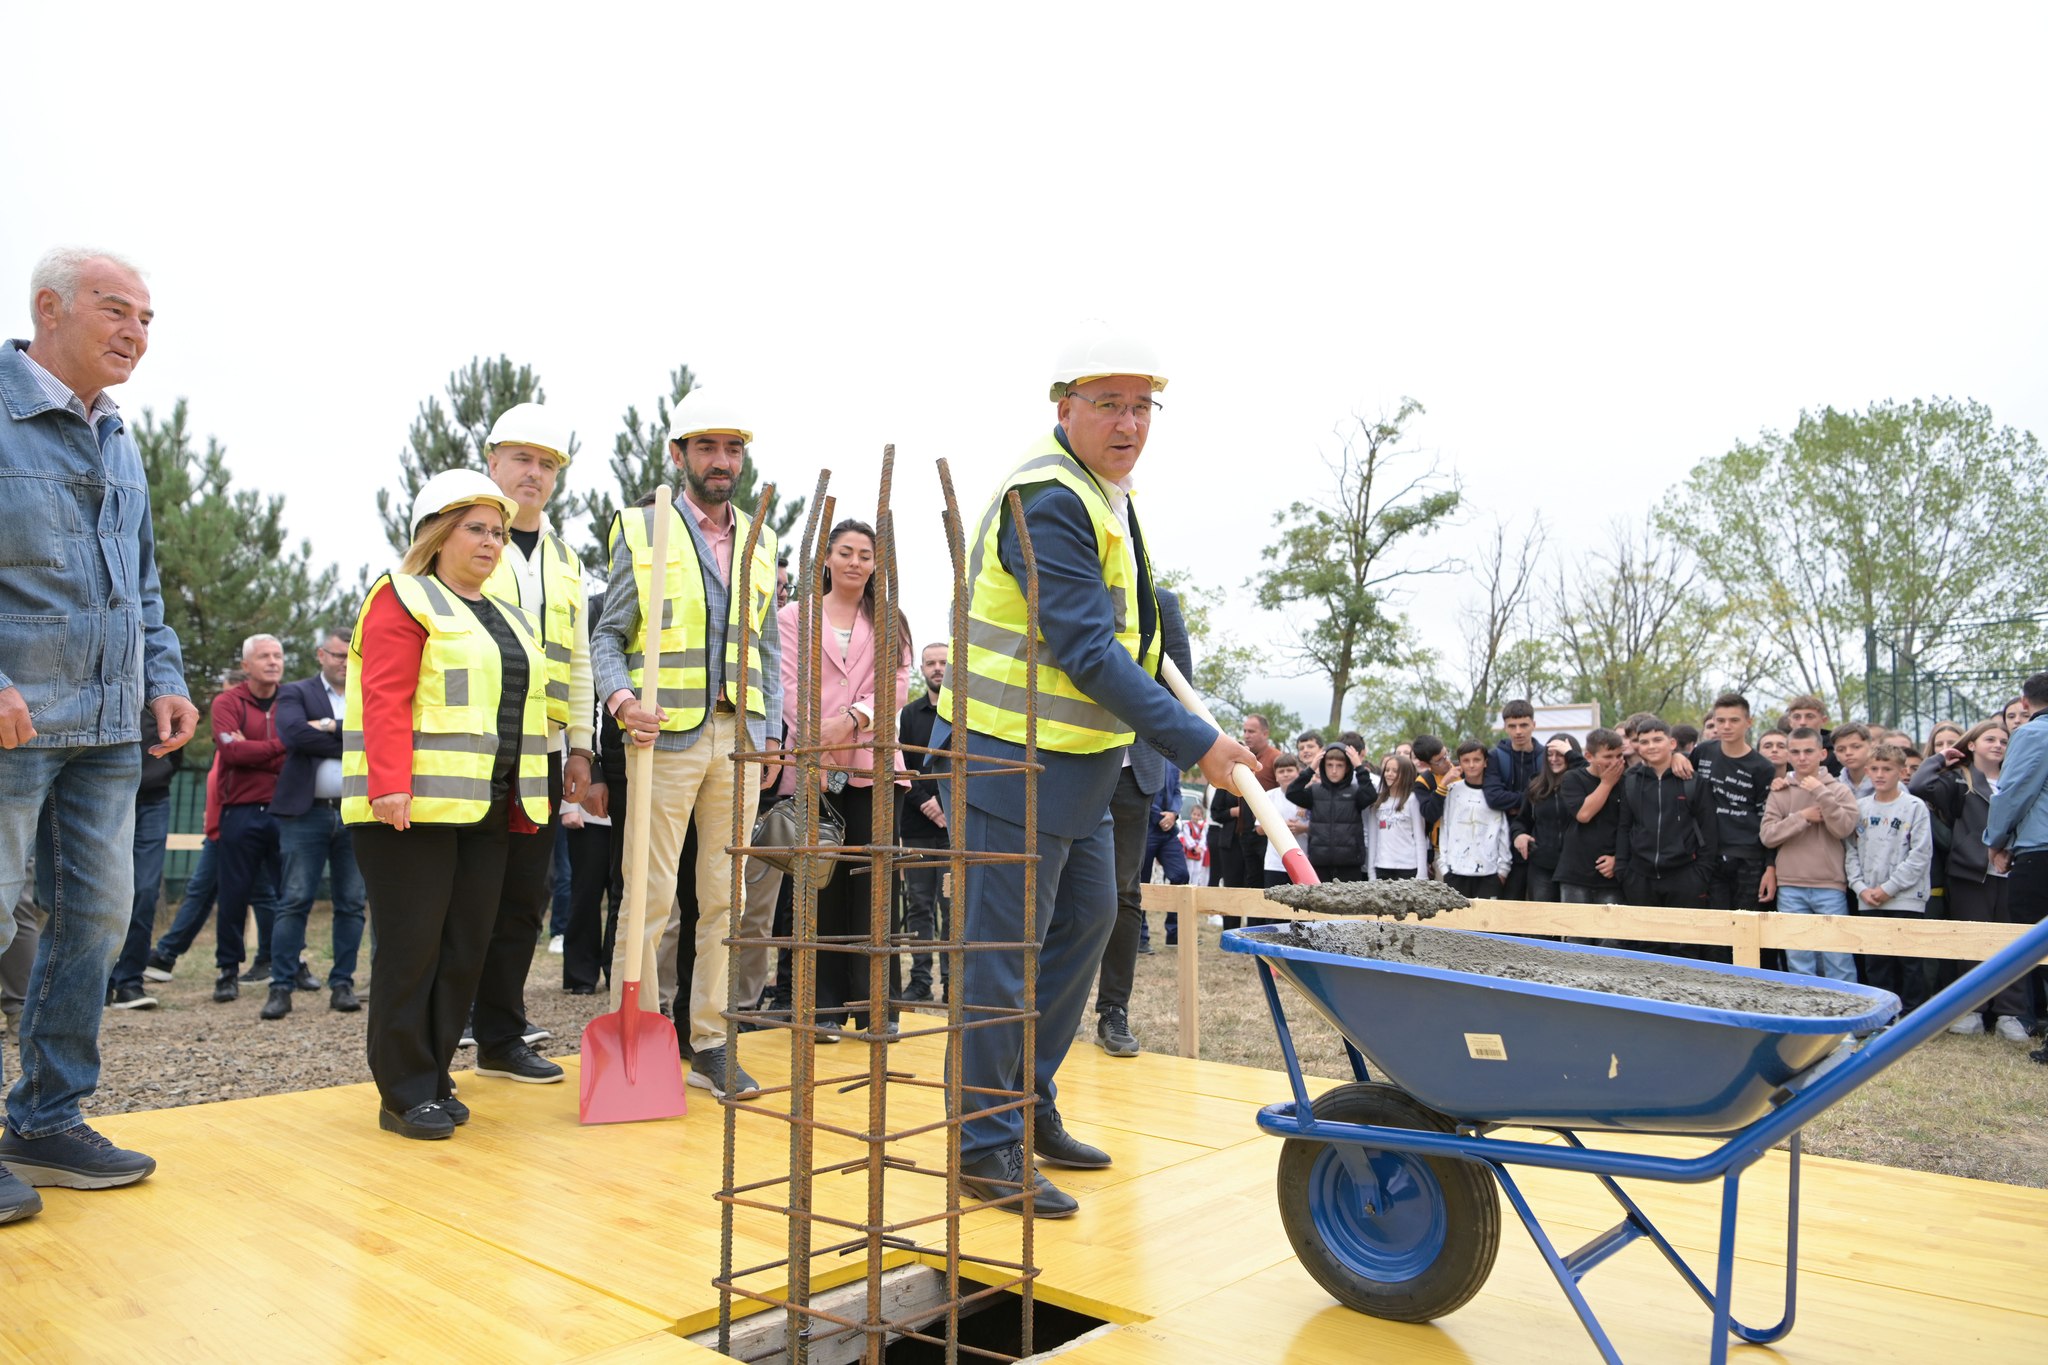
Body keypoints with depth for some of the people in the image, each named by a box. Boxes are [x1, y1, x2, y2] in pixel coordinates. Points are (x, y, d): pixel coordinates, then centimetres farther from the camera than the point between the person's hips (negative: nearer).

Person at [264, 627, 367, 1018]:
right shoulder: (295, 693, 8)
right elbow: (294, 733, -12)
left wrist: (334, 728, -11)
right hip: (307, 813, -2)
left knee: (351, 904, 5)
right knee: (294, 901, -2)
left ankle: (343, 985, 12)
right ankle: (281, 988, 3)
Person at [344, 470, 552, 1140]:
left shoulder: (510, 619, 21)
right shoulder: (404, 601, -2)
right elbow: (385, 702, -13)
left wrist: (526, 805, 16)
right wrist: (389, 785, -23)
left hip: (490, 811, 7)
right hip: (417, 807, -7)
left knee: (466, 951, 8)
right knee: (412, 950, -2)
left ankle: (435, 1079, 19)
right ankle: (404, 1095, 7)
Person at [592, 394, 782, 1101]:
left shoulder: (761, 543, 16)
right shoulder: (642, 530, 4)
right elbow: (608, 635, 2)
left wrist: (769, 736, 10)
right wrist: (622, 699, -17)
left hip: (739, 737, 4)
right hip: (667, 733, -4)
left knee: (726, 895, 7)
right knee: (650, 891, -2)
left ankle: (710, 1044, 15)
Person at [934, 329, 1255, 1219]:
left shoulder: (1110, 494, 14)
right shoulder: (1046, 499, -19)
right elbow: (1087, 650, -25)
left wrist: (1200, 729, 20)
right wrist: (1196, 745, -23)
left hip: (1078, 758, 10)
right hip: (1013, 757, -10)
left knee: (1085, 921, 18)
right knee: (1005, 950, -2)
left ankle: (1030, 1105, 32)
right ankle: (986, 1148, 12)